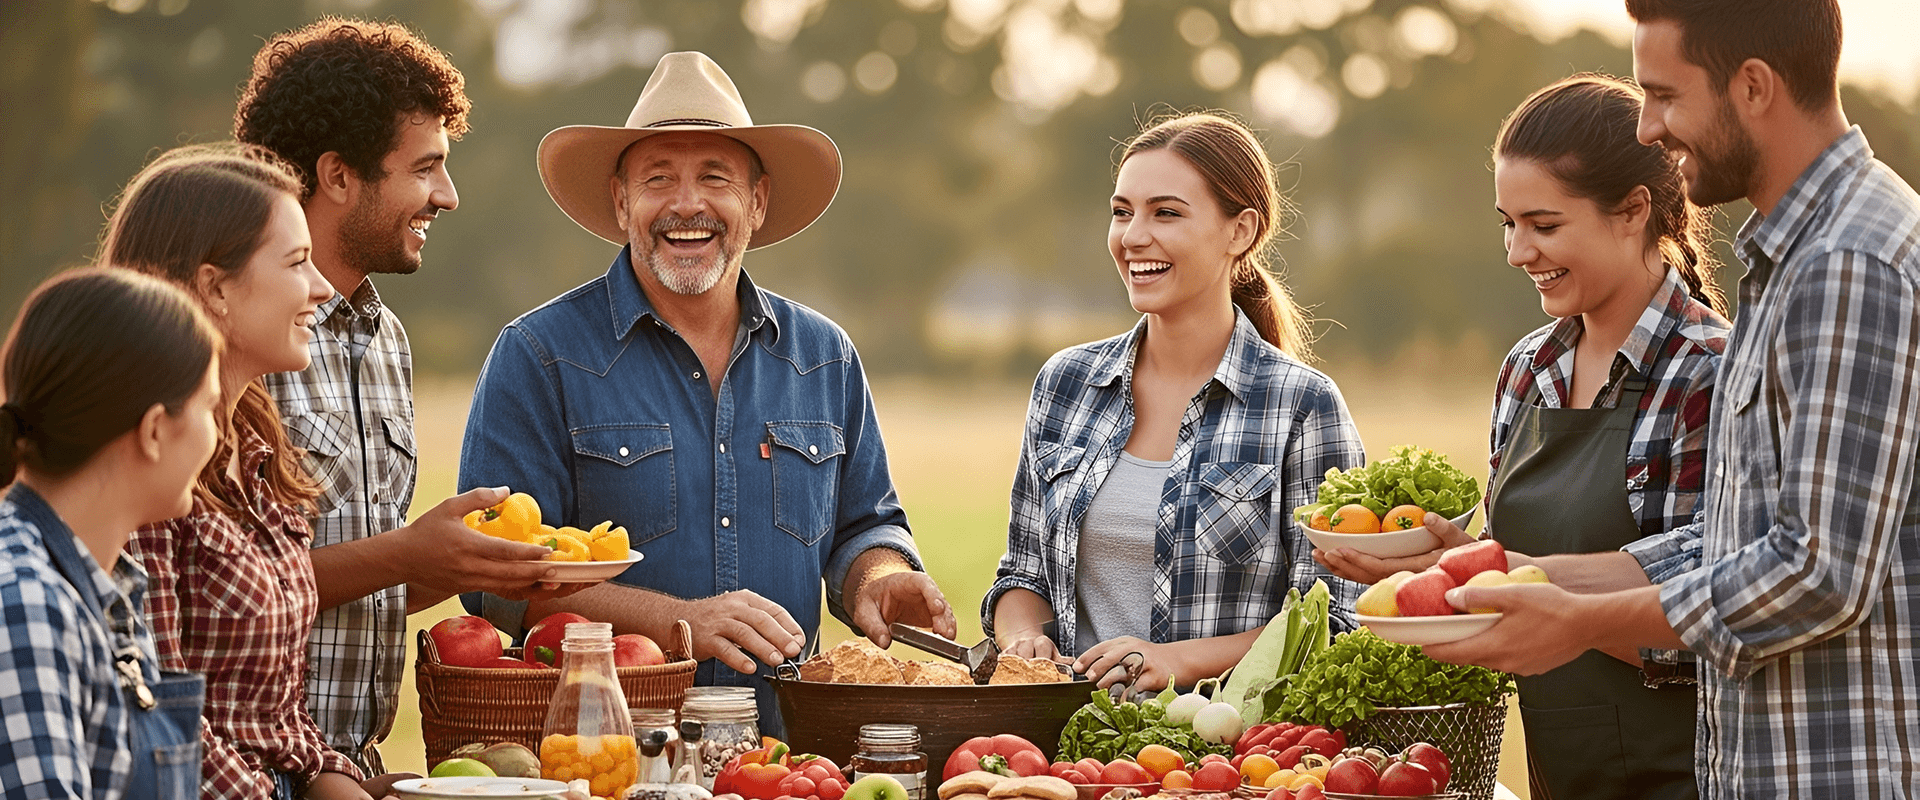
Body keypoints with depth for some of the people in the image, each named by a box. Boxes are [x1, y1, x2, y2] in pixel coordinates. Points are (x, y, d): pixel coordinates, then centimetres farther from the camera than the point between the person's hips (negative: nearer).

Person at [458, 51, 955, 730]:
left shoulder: (825, 360, 15)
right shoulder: (539, 358, 1)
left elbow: (862, 527, 26)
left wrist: (877, 580, 2)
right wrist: (677, 621, -17)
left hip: (784, 752, 4)